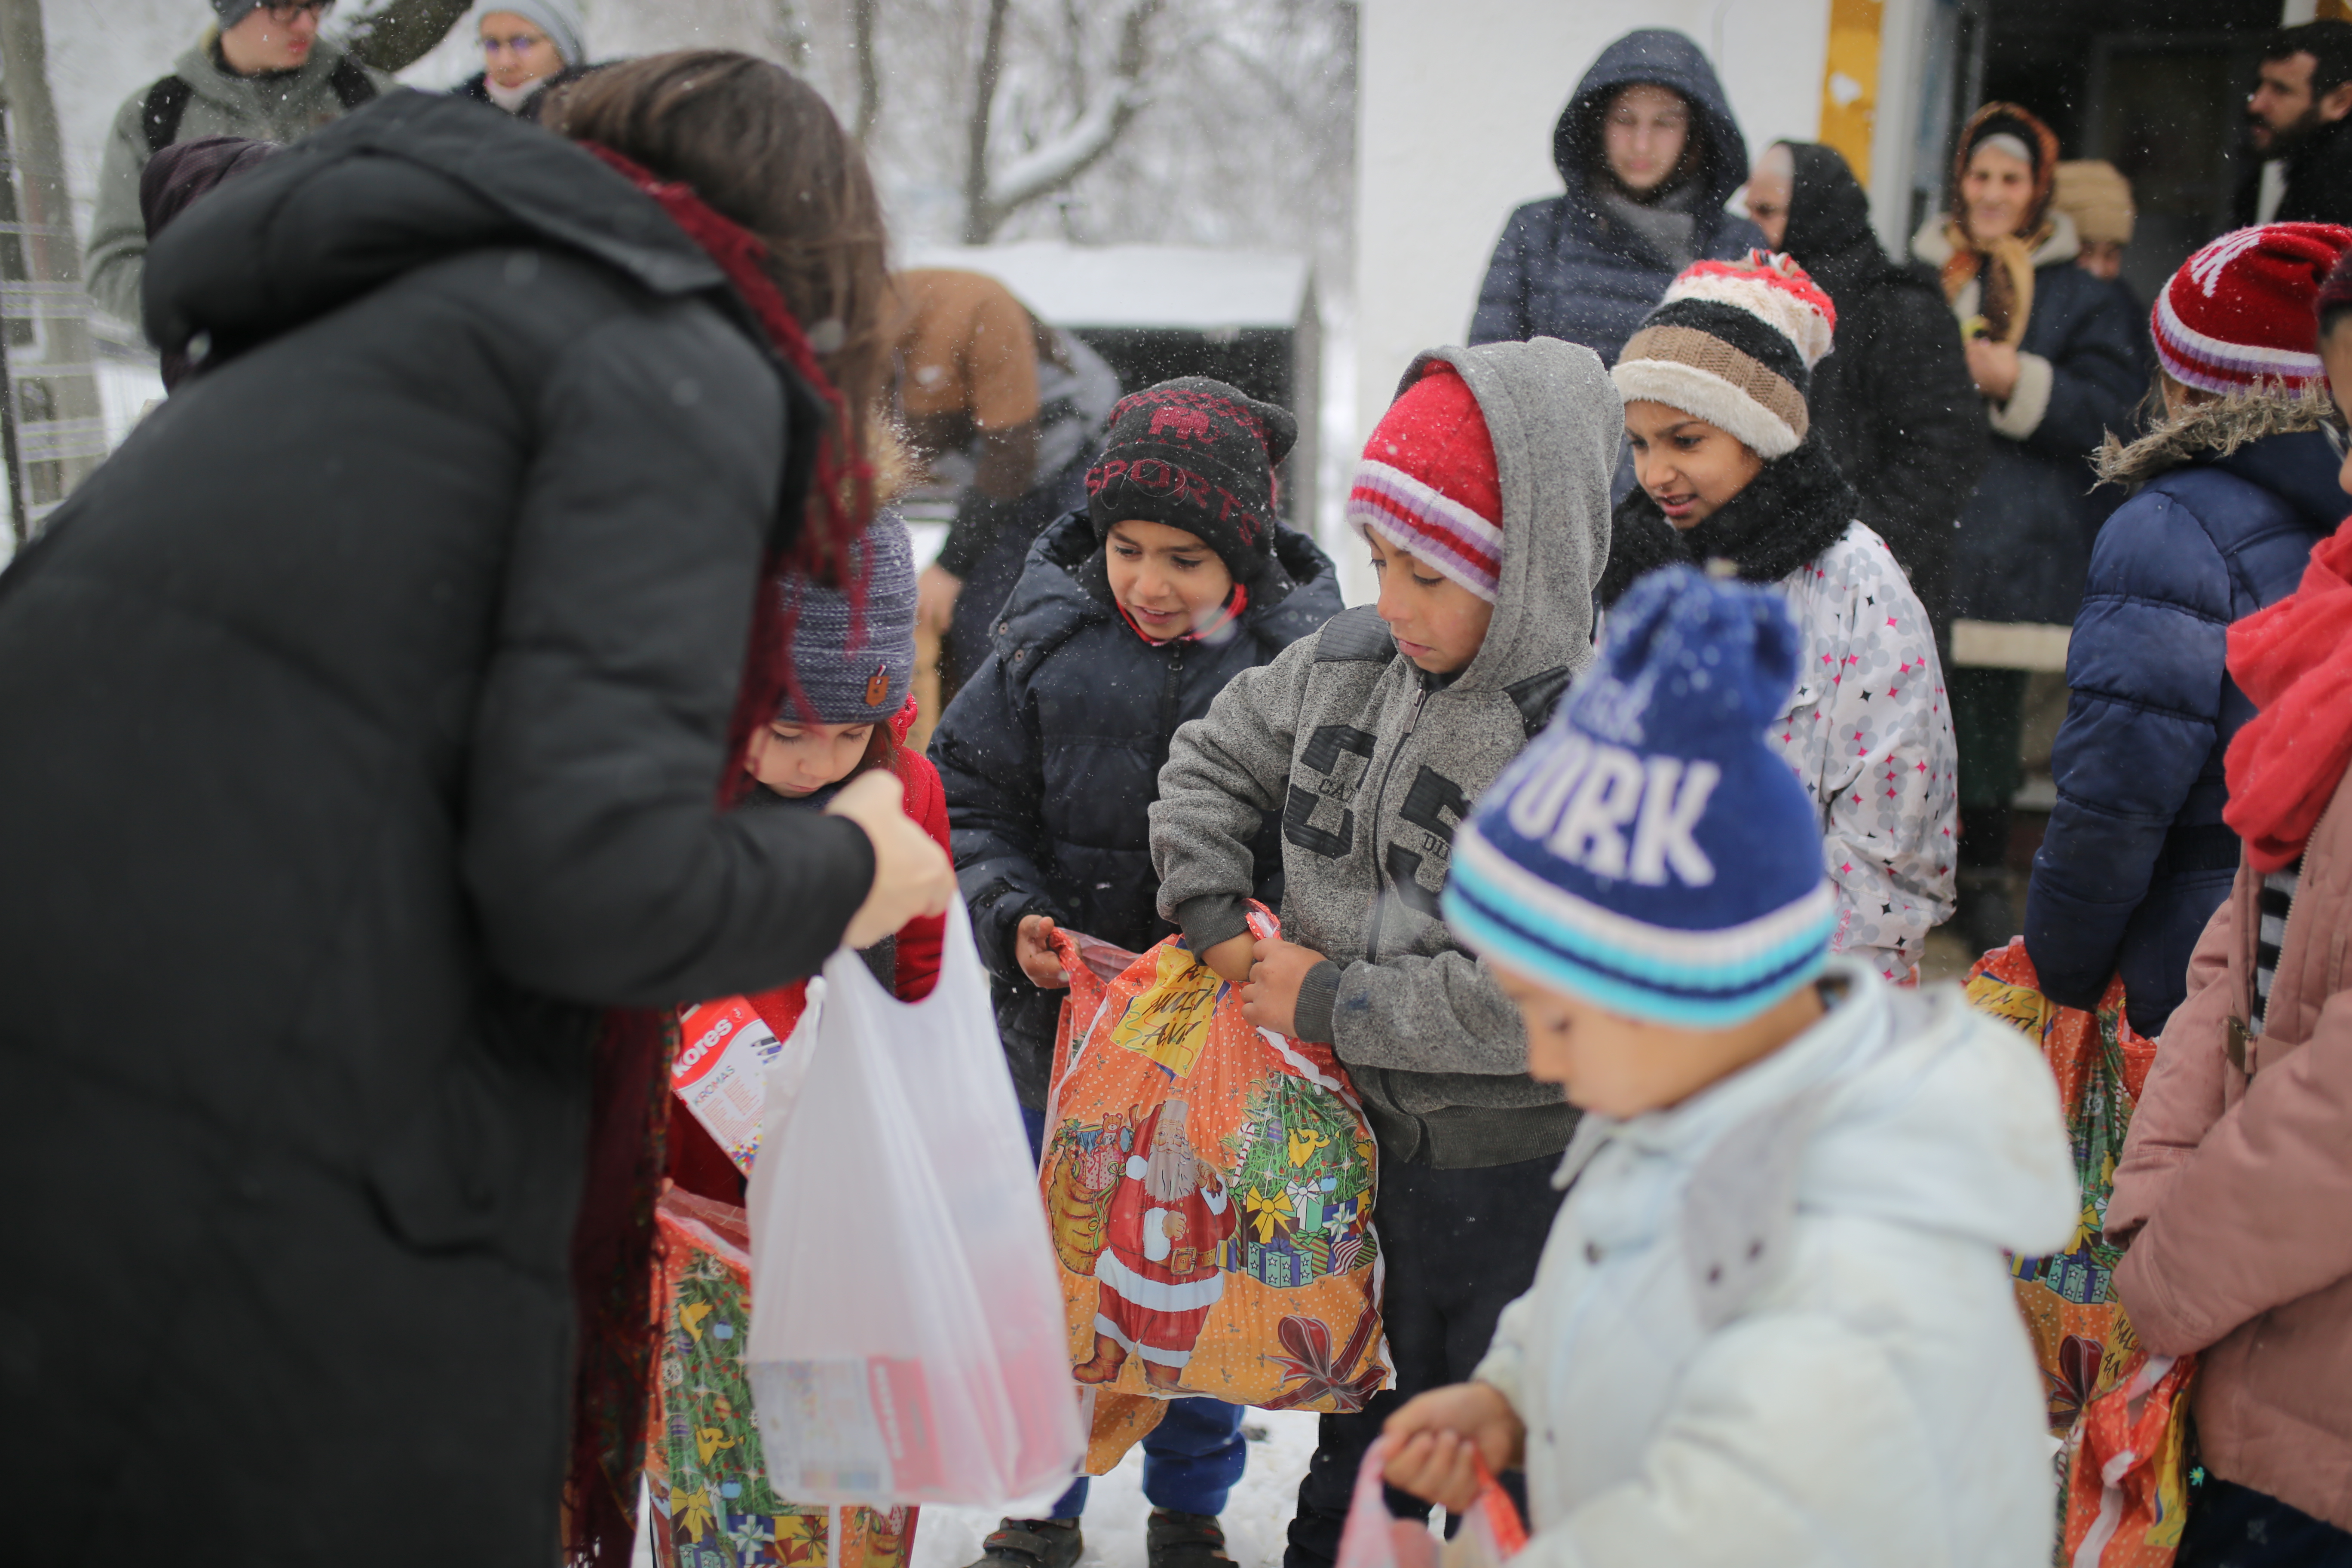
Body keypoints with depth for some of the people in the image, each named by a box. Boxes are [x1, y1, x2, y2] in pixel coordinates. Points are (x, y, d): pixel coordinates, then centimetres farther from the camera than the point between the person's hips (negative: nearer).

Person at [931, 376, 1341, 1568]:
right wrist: (1013, 917, -14)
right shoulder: (1047, 644, -6)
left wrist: (1263, 922, -20)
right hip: (1056, 1020, 1)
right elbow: (965, 800, 1)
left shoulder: (1298, 660, -9)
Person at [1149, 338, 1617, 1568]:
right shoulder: (1346, 661, -2)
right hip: (1359, 1136, 6)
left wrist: (1332, 1001, -21)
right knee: (1359, 1425, 27)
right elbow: (1212, 762, 13)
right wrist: (1219, 927, -2)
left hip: (1518, 1176, -5)